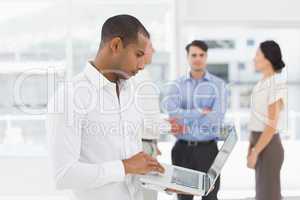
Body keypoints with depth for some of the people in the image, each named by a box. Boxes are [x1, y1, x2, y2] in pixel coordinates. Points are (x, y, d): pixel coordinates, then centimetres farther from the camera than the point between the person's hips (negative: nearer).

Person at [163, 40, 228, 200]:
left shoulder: (218, 84, -1)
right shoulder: (177, 84, 4)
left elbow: (217, 117, -14)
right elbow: (169, 108, -17)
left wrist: (183, 116, -12)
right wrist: (201, 112, -18)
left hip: (207, 148, -1)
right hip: (182, 148, 2)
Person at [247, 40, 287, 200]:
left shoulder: (277, 86, -19)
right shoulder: (264, 83, 11)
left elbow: (272, 125, -21)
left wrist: (254, 153, -18)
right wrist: (251, 149, 17)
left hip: (268, 148, -10)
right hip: (262, 145, 10)